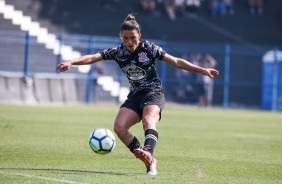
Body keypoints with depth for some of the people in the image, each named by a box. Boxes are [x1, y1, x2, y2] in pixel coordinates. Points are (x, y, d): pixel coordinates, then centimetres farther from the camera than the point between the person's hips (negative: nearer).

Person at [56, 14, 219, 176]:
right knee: (119, 127, -16)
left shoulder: (149, 48, -8)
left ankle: (148, 153, -58)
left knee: (148, 121, -34)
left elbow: (177, 62, -3)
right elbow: (92, 58, -11)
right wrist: (71, 62, -27)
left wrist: (203, 70, -6)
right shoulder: (118, 52, -1)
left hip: (154, 92, -4)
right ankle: (149, 161, -9)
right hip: (135, 95, 5)